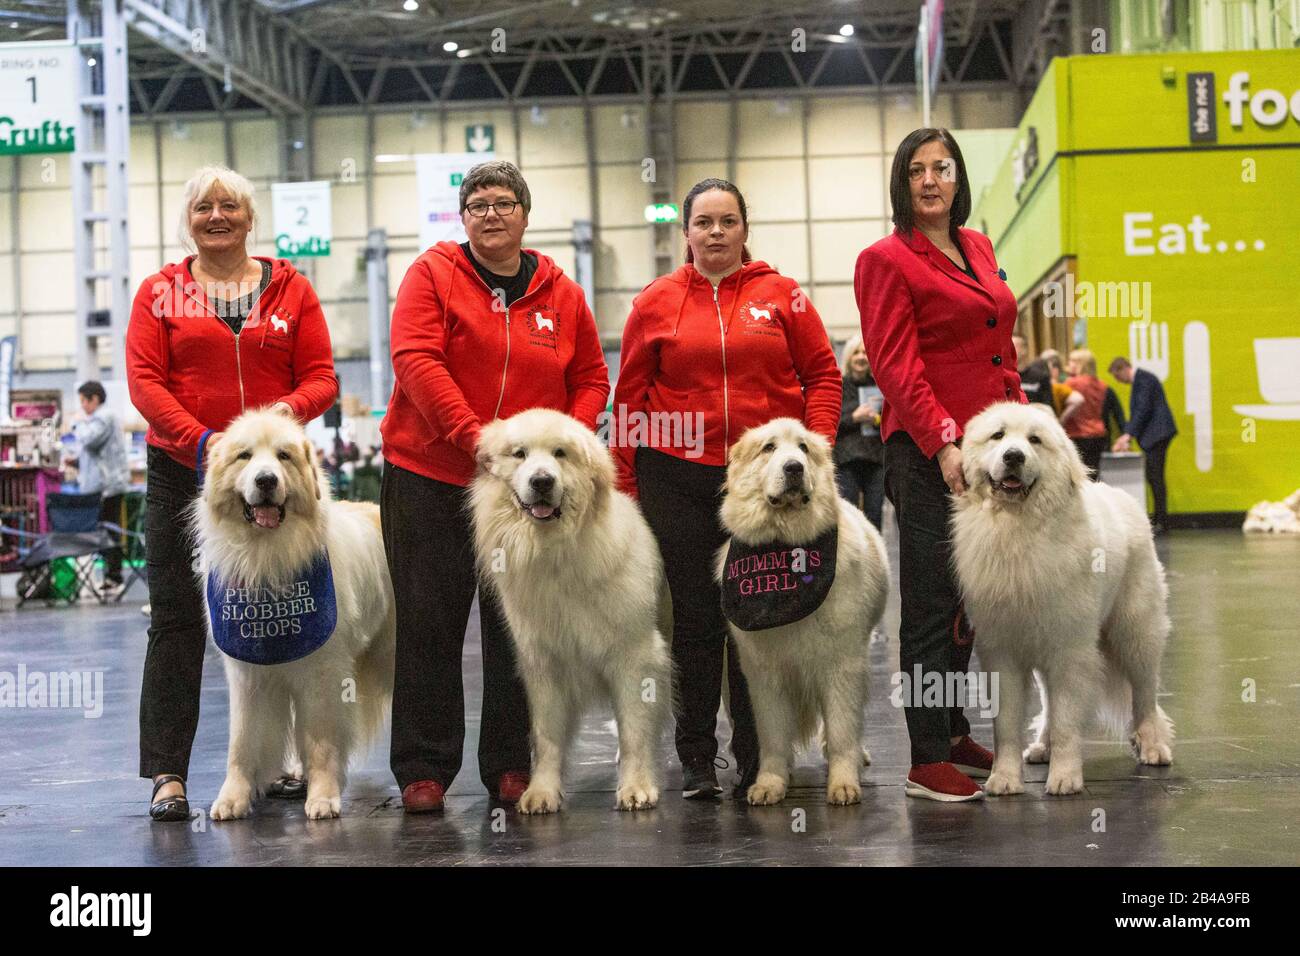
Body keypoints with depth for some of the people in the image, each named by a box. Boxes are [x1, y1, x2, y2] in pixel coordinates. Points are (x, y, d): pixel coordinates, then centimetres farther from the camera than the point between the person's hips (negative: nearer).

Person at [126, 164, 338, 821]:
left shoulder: (290, 289, 9)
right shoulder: (160, 292, 7)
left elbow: (321, 377, 4)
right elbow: (143, 379, -2)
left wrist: (285, 414, -17)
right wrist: (200, 438, -17)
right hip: (181, 470, -1)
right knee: (176, 619, -3)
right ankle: (166, 773, -2)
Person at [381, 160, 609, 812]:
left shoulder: (561, 293, 8)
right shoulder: (433, 273, -1)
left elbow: (591, 378, 12)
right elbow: (415, 360, -12)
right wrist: (476, 437, -21)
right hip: (430, 477, -2)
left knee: (517, 629, 7)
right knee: (428, 625, 2)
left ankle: (510, 767, 18)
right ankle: (422, 770, 11)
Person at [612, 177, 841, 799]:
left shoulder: (782, 294, 5)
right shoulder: (655, 303, 6)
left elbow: (822, 374, 7)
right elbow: (630, 397, 6)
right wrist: (625, 484, 2)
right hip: (678, 479, 0)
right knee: (692, 619, 4)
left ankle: (756, 758, 13)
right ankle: (695, 758, 15)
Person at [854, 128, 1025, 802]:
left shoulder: (979, 248, 17)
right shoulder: (887, 259, -5)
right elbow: (897, 366, -13)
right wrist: (943, 443, -20)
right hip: (927, 453, -7)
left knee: (967, 600, 13)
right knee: (932, 605, -4)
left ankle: (955, 732, 25)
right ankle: (928, 761, 1)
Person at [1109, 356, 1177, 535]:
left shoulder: (1144, 378, -11)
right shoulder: (1139, 380, 19)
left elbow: (1144, 409, -17)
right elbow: (1138, 411, 21)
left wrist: (1129, 434, -16)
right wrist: (1127, 436, 12)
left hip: (1158, 432, -10)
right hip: (1152, 435, 10)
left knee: (1155, 476, -10)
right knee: (1153, 476, 9)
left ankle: (1162, 521, -10)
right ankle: (1158, 518, 12)